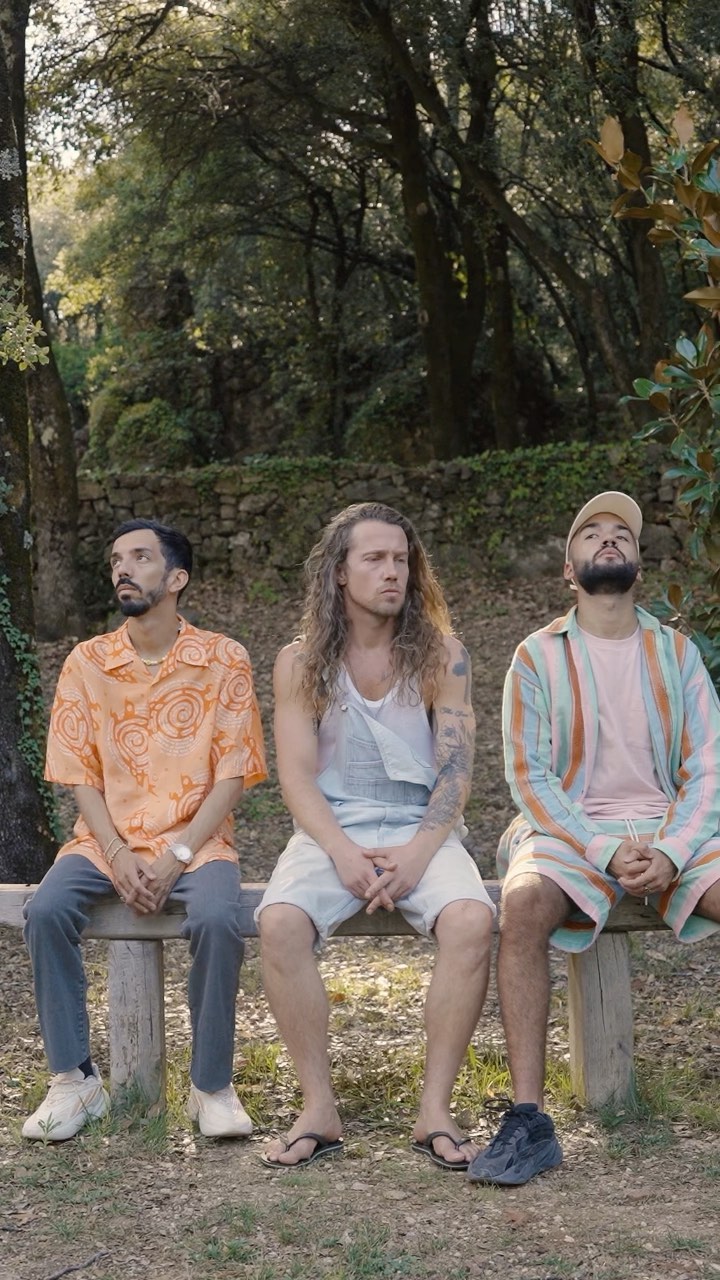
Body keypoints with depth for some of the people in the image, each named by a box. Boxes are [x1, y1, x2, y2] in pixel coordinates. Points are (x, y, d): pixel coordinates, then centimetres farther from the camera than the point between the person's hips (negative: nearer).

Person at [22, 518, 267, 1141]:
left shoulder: (223, 660, -1)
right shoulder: (87, 662, 4)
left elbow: (233, 772, -4)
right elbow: (79, 774, 3)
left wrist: (177, 855, -15)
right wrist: (118, 855, -13)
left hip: (195, 840, -2)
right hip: (106, 840, 2)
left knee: (217, 919, -33)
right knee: (47, 910, -27)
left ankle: (213, 1085, -14)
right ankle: (74, 1079, -13)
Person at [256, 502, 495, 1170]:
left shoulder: (441, 655, 4)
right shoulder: (300, 663, 5)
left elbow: (455, 770, -2)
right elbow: (297, 776, -2)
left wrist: (416, 853, -18)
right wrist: (344, 853, -18)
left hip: (420, 829, 0)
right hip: (330, 830, 0)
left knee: (471, 920, -31)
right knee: (280, 922, -30)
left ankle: (434, 1108, -20)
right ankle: (319, 1108, -18)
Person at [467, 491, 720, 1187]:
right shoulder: (538, 655, 6)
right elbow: (529, 776, -1)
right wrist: (606, 850, -16)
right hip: (570, 830, -2)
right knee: (523, 903, -35)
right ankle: (527, 1123, -33)